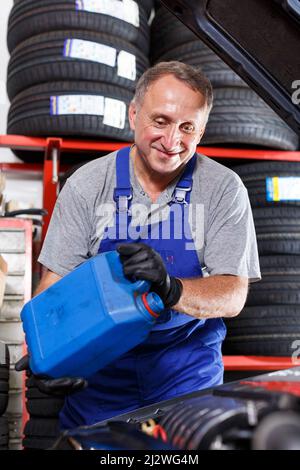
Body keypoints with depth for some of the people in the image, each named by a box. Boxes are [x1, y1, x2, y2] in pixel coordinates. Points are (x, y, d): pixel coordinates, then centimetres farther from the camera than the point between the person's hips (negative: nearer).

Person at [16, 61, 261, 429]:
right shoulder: (87, 185, -4)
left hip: (187, 372, 0)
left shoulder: (224, 189, -6)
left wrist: (171, 290, -31)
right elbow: (55, 281, -6)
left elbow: (233, 295, -11)